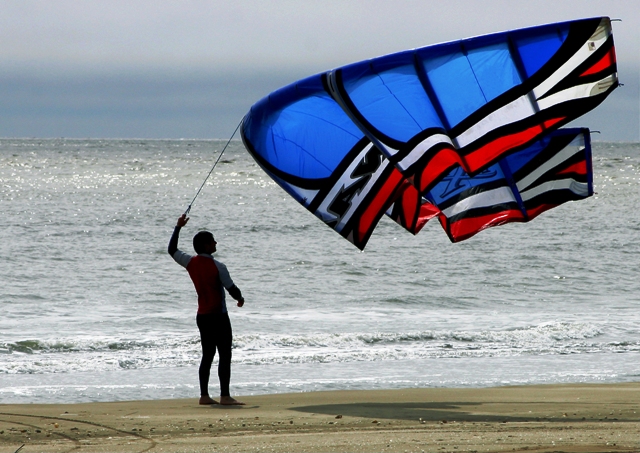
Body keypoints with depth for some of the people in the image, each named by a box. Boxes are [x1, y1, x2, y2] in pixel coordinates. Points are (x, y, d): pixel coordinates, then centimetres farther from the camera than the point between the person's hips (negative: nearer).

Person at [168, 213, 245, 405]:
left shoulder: (191, 263, 2)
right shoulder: (217, 267, -15)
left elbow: (172, 250, 18)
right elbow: (231, 289, -10)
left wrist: (178, 227, 23)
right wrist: (240, 299, 12)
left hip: (202, 316, 7)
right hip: (218, 316, -7)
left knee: (207, 356, 11)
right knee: (225, 355, -4)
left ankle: (204, 395, 9)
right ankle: (225, 395, -8)